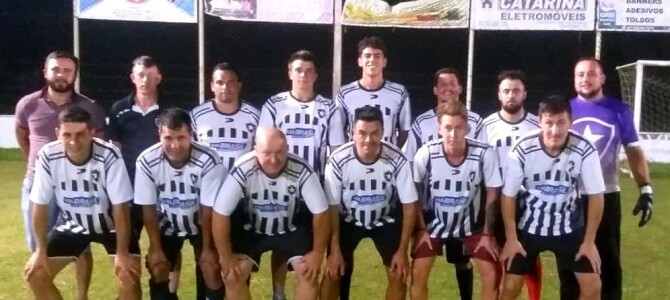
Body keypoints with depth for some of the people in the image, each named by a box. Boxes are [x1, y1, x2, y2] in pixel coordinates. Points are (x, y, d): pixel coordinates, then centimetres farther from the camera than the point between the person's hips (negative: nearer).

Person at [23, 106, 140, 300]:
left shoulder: (109, 156, -31)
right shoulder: (48, 156, -23)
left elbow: (120, 207, -24)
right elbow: (40, 206, -11)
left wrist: (122, 253, -22)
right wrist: (41, 250, -8)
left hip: (110, 225, -3)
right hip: (72, 225, 3)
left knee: (129, 276, -20)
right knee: (34, 273, -4)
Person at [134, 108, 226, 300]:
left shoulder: (209, 161, -32)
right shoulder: (147, 161, -26)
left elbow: (209, 209, -21)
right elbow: (148, 208, -13)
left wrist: (208, 248, -13)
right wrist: (155, 248, -10)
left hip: (200, 224, -2)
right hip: (167, 225, 2)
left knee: (211, 267, -12)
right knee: (157, 268, -1)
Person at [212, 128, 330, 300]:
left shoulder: (302, 171, -29)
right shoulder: (243, 170, -31)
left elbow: (320, 212, -17)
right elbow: (220, 214, -23)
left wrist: (318, 252, -15)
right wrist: (226, 256, -18)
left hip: (291, 229, 0)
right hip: (252, 229, 0)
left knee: (309, 273, -16)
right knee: (233, 276, -14)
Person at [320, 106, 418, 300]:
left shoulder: (397, 160, -29)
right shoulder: (338, 160, -29)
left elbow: (409, 205, -17)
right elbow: (332, 207, -16)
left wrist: (402, 251, -15)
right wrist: (335, 249, -15)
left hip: (386, 220, 1)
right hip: (348, 220, 0)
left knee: (398, 275, -4)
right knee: (333, 273, -5)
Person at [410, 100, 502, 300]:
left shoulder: (485, 154, -24)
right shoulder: (426, 154, -23)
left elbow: (492, 194, -9)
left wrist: (487, 233, -7)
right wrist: (421, 229, -7)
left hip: (472, 225, 0)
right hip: (434, 223, 0)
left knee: (493, 277, -5)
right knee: (418, 275, -5)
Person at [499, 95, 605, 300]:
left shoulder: (584, 150, -22)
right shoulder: (523, 149, -23)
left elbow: (595, 195, -10)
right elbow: (508, 195, -11)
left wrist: (589, 240, -7)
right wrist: (511, 238, -9)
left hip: (570, 227, 1)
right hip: (529, 225, -1)